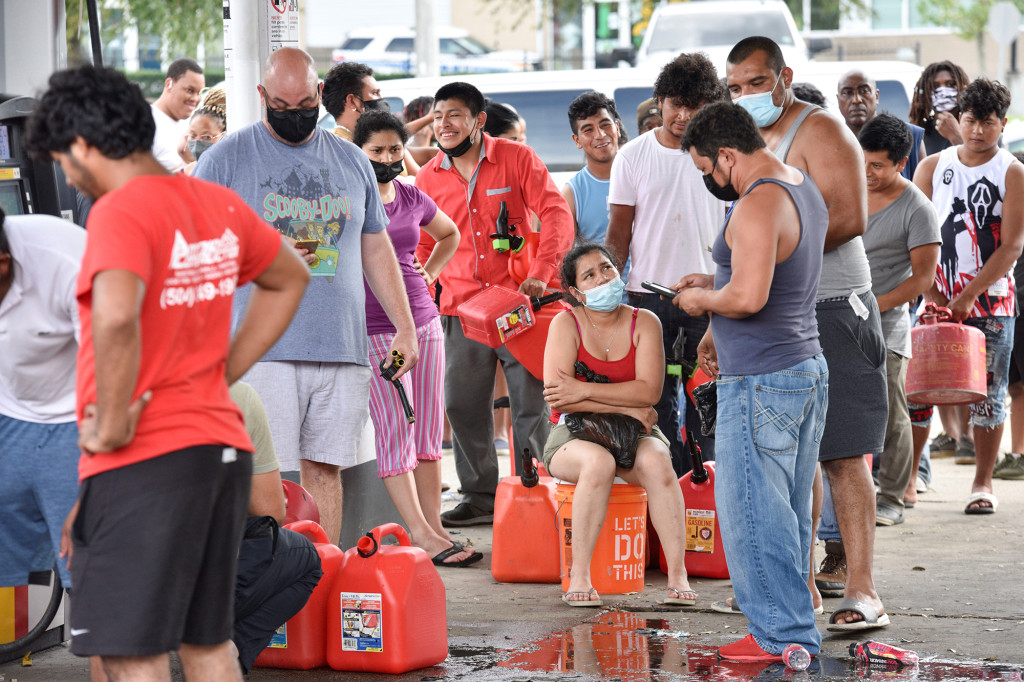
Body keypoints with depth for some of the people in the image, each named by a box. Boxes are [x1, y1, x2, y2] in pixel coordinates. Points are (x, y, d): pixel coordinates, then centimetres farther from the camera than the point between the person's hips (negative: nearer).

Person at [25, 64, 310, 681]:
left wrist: (110, 427, -20)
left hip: (143, 463, -8)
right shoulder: (219, 204, 9)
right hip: (224, 444, 8)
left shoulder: (120, 212, -15)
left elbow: (116, 317, -33)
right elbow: (290, 278, 26)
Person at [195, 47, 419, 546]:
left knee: (325, 467, 3)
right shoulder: (226, 158, 5)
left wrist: (405, 327, 15)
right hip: (263, 350, -3)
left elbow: (376, 248, 21)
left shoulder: (351, 161, 17)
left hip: (343, 350, 4)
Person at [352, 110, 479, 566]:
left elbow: (449, 234, 30)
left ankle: (434, 528, 9)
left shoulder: (413, 199, 11)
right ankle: (421, 533, -9)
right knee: (395, 431, -8)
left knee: (429, 433, 5)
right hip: (374, 330, -6)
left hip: (424, 321, 6)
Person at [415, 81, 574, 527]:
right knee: (462, 406, 4)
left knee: (531, 402, -2)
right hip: (462, 309, 3)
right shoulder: (428, 179, 8)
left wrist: (541, 273, -19)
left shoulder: (517, 159, -2)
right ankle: (480, 497, 16)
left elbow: (556, 214, -7)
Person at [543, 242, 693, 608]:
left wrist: (583, 390, -18)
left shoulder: (644, 322, 1)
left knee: (656, 462, -32)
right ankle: (579, 578, -31)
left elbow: (649, 391, -12)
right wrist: (626, 407, -16)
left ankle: (678, 576, -31)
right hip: (574, 431, -2)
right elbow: (556, 396, -16)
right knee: (598, 462, -36)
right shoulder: (566, 324, -4)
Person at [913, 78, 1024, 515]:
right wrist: (932, 295, -8)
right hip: (938, 298, 1)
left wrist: (968, 296, -12)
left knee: (988, 393, 2)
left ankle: (983, 481, 12)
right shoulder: (932, 168, 5)